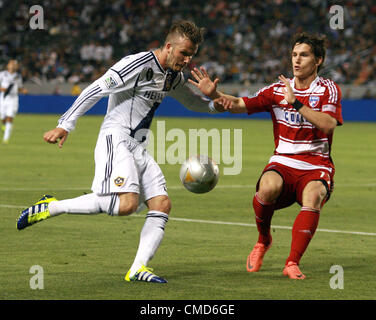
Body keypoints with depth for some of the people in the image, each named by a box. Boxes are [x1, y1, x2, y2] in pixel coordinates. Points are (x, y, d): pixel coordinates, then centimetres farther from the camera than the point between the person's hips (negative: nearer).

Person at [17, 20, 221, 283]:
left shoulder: (174, 77, 16)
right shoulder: (138, 64, -13)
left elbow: (193, 101, 35)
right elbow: (96, 90, -15)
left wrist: (216, 103, 12)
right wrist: (65, 125, -21)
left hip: (138, 148, 9)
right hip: (115, 139, -9)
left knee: (162, 205, -4)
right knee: (127, 204, -27)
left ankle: (138, 269, -7)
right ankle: (50, 207, -17)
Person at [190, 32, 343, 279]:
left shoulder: (328, 89, 1)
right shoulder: (278, 90, 8)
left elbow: (328, 124, -17)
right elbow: (239, 105, 1)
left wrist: (296, 103, -22)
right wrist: (215, 94, -18)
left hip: (316, 167, -2)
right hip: (283, 164, 2)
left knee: (313, 195, -36)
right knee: (268, 187, -33)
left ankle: (293, 263, -28)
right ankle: (263, 241, -3)